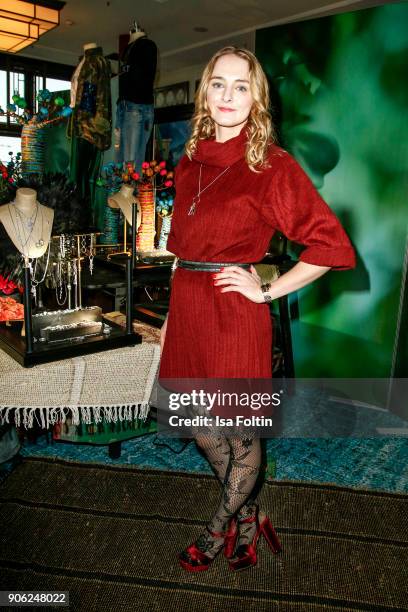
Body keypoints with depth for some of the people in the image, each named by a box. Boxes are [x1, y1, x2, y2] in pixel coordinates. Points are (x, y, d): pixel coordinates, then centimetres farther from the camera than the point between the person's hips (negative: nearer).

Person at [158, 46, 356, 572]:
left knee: (241, 433, 11)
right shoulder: (191, 160, 10)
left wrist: (268, 291, -11)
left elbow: (332, 245, -11)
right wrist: (172, 315, 16)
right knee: (199, 424, 19)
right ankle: (247, 515, 44)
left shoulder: (272, 164, -9)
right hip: (186, 308, 7)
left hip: (235, 313, -7)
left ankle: (218, 530, 38)